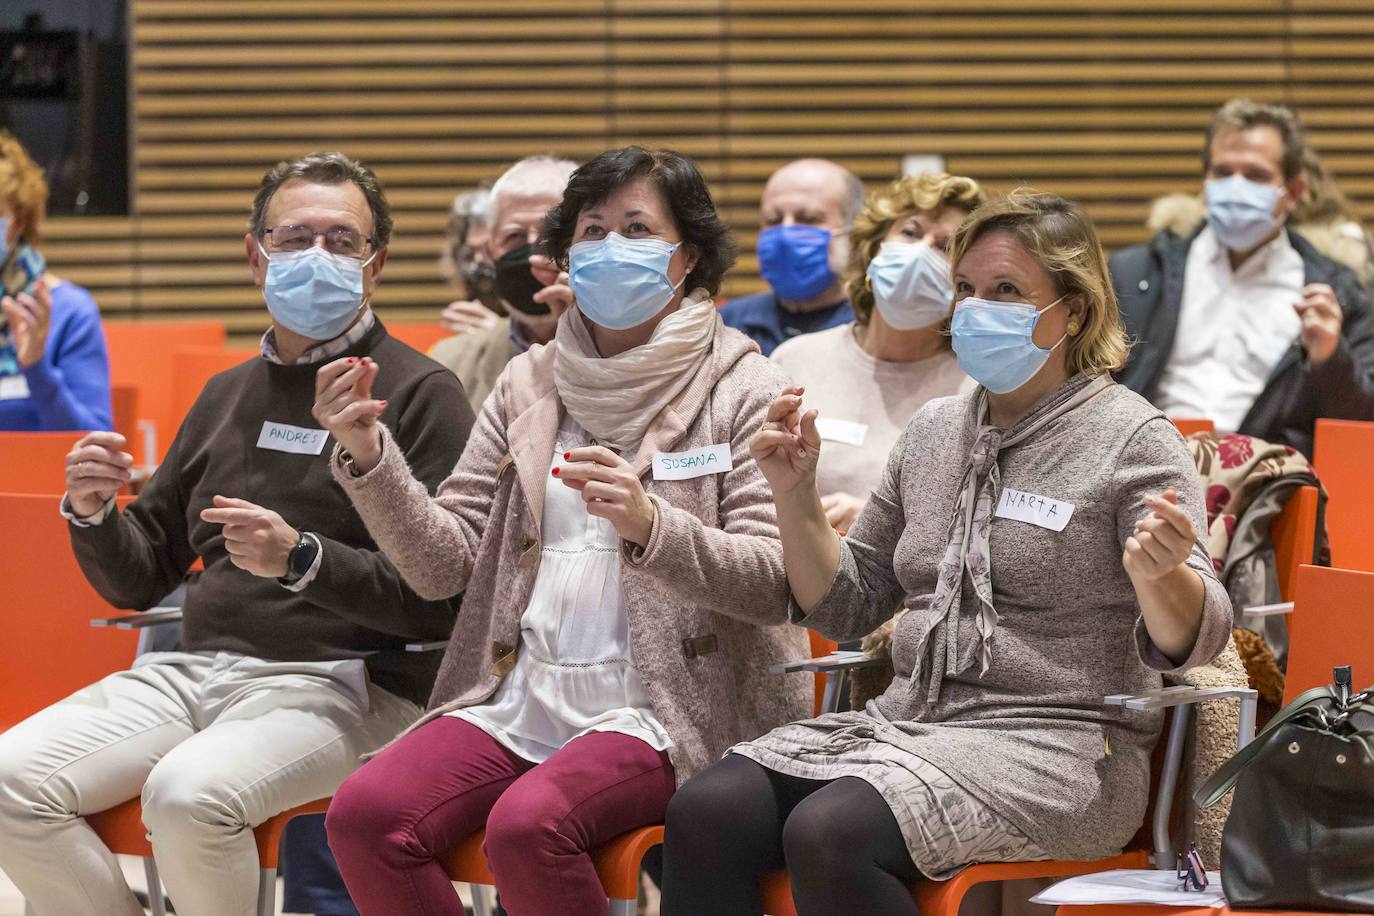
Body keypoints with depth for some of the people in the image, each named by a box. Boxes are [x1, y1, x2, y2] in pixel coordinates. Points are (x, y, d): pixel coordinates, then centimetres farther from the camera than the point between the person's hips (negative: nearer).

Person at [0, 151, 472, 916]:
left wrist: (301, 560, -23)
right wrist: (93, 515, 2)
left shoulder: (420, 393, -1)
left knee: (188, 793, -35)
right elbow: (138, 581, 23)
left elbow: (443, 599, -12)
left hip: (340, 682, -6)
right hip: (194, 671, 7)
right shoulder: (228, 395, 20)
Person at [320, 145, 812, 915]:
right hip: (522, 694, 5)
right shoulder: (529, 384, 15)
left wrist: (650, 527, -25)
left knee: (528, 822, -33)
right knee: (364, 815, -21)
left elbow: (777, 583, -8)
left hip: (665, 709, -4)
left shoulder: (744, 391, 2)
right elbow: (446, 564, 10)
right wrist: (368, 459, -6)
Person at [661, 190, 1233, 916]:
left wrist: (1159, 575, -35)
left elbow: (1187, 642, -12)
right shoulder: (935, 431, 16)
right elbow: (844, 607, 22)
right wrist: (794, 496, 6)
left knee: (831, 832, -32)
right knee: (704, 813, -20)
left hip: (1056, 747, -6)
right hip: (906, 720, 6)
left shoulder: (1134, 440, -3)